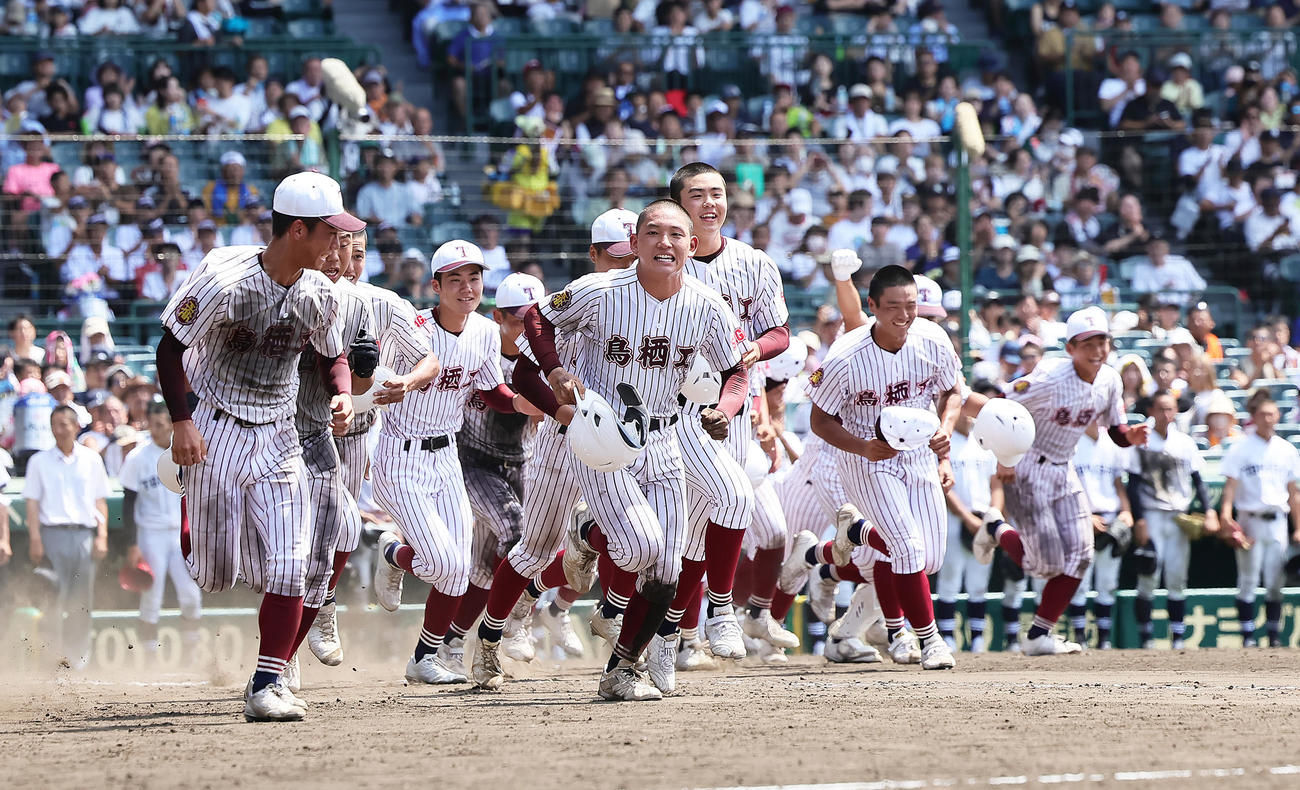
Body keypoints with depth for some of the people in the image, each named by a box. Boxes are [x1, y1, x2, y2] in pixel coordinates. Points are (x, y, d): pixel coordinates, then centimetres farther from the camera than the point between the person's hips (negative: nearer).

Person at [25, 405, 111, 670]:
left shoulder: (91, 459, 11)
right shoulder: (40, 461, 7)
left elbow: (100, 501, 13)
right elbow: (32, 502, 4)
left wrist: (102, 536, 3)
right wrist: (35, 539, -6)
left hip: (84, 534, 2)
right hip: (53, 534, -2)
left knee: (83, 601, 2)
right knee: (54, 600, -8)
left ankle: (80, 659, 8)